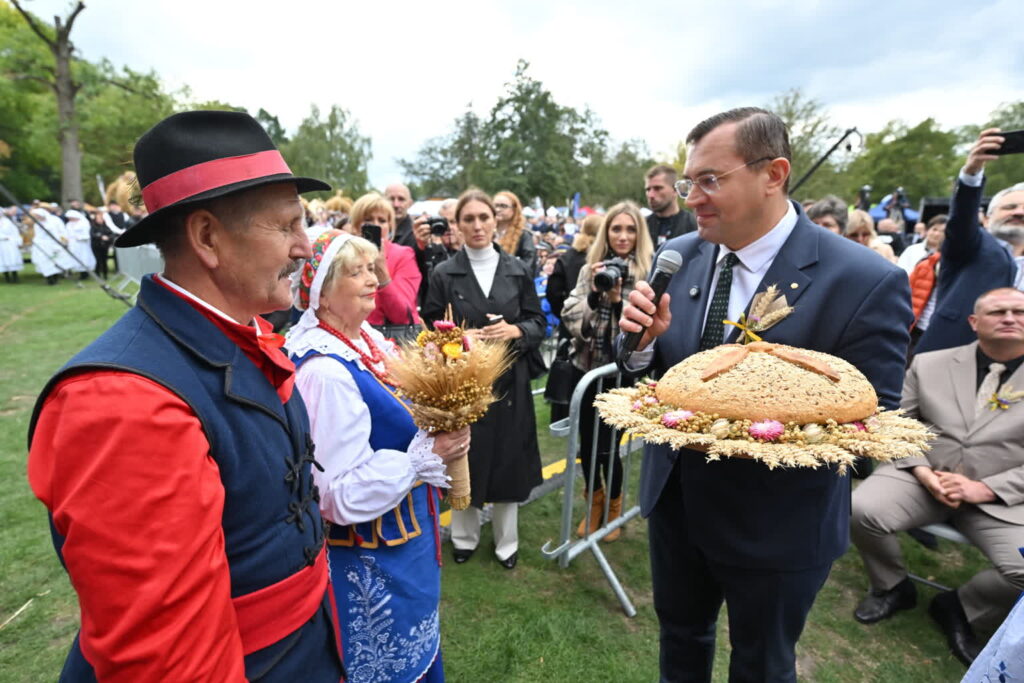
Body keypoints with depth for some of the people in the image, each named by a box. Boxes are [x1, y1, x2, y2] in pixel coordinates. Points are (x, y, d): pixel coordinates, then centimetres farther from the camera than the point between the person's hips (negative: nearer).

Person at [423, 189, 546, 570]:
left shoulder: (517, 271, 3)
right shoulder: (444, 274, -1)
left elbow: (538, 323, 5)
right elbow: (431, 329, 0)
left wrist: (515, 330, -15)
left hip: (509, 380, 1)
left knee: (508, 458, 9)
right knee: (465, 458, 9)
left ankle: (506, 541, 29)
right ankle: (465, 536, 32)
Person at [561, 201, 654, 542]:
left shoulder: (649, 273, -7)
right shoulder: (590, 269, 5)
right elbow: (569, 317, -3)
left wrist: (619, 302, -23)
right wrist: (594, 294, -17)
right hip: (586, 367, 4)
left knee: (608, 443, 3)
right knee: (586, 441, 12)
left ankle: (613, 504, 33)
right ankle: (595, 500, 39)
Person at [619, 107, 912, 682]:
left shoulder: (868, 282, -20)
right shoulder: (677, 256, -6)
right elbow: (650, 372, 1)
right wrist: (644, 341, -22)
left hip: (777, 525, -3)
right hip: (674, 500, 4)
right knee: (680, 635, 29)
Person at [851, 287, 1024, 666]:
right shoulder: (928, 363, 5)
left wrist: (985, 489, -15)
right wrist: (921, 471, -11)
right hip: (922, 478, 0)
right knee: (862, 508, -27)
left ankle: (958, 607, 9)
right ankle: (892, 587, 5)